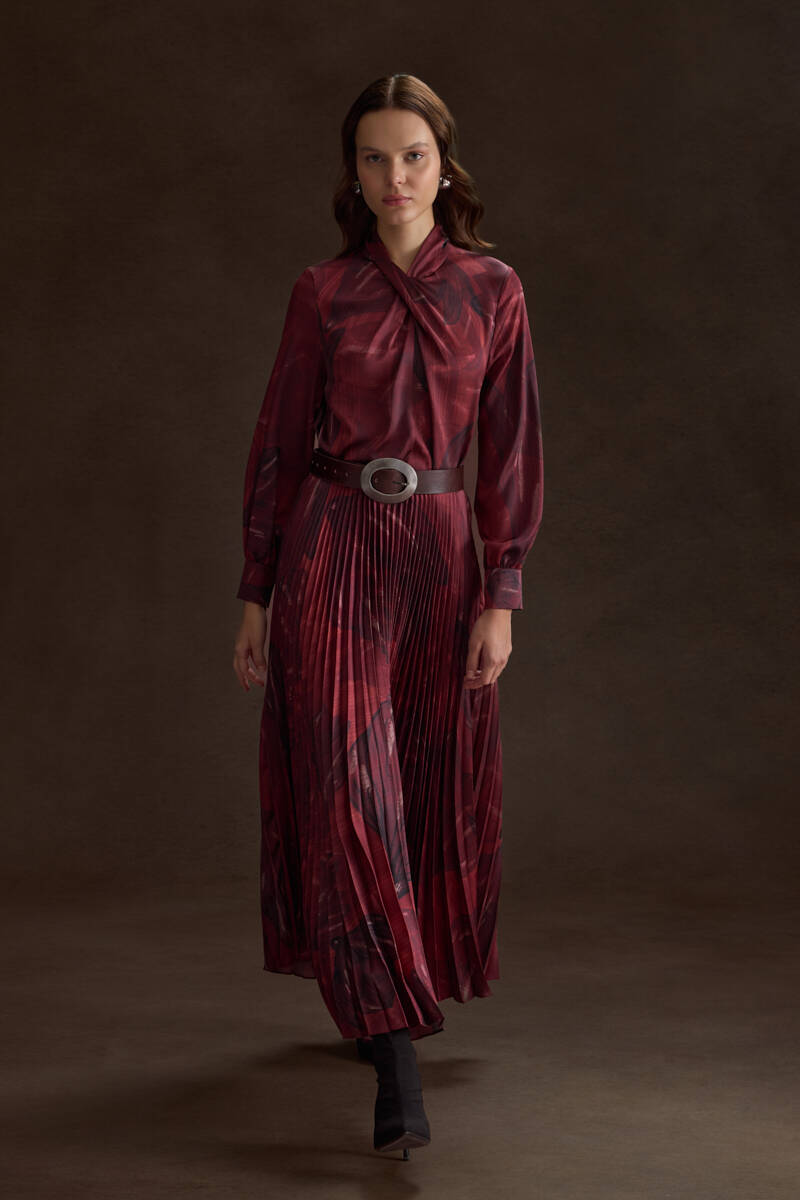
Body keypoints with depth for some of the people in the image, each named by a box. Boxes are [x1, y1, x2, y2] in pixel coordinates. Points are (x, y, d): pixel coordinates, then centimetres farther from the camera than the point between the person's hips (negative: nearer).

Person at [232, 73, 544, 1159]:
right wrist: (255, 596, 3)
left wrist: (502, 599, -5)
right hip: (331, 550, -1)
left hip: (440, 552, 1)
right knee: (346, 791, -8)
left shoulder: (492, 290, 3)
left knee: (434, 790, 9)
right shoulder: (323, 295, 2)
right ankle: (398, 1067, -7)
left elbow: (513, 451, 1)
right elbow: (278, 446, 6)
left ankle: (409, 982, 36)